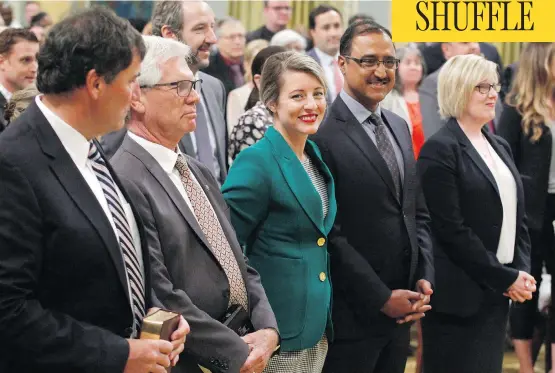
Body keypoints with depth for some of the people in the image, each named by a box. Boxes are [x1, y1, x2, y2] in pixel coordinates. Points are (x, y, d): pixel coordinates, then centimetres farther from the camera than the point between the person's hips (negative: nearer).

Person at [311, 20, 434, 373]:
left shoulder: (399, 126, 12)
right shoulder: (324, 135, -14)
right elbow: (330, 233, -17)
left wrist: (424, 279, 2)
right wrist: (382, 298, -14)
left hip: (401, 313, 7)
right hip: (352, 315, -7)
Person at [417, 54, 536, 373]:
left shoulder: (500, 147, 14)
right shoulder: (440, 150, -10)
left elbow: (517, 218, 16)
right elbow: (452, 230, -16)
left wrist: (523, 272, 0)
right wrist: (506, 277, -14)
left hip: (498, 295, 7)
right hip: (461, 296, -7)